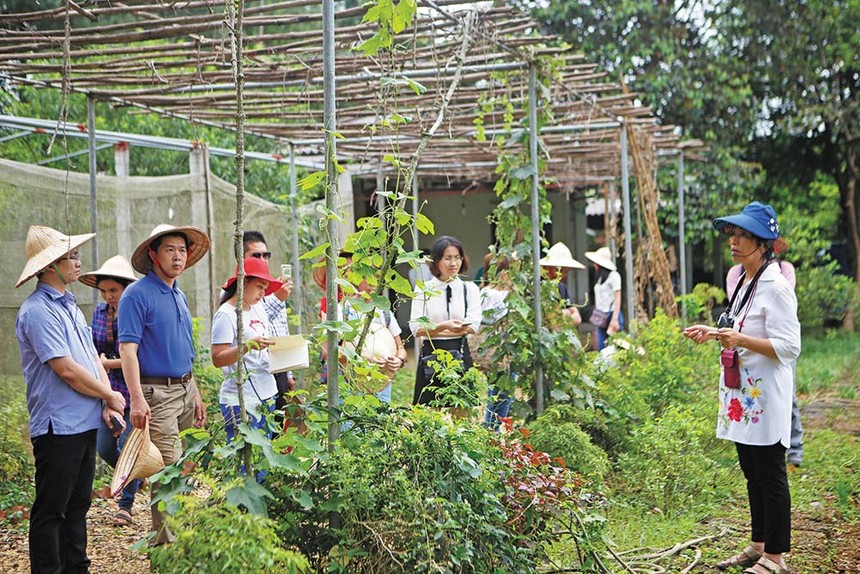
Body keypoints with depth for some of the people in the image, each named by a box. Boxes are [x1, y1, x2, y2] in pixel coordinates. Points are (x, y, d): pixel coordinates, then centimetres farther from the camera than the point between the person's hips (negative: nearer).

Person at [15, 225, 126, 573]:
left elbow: (93, 358, 15)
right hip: (58, 425, -9)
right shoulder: (37, 310, -15)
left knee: (78, 505, 16)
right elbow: (66, 370, -19)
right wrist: (111, 397, -8)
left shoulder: (69, 305, 15)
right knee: (51, 511, -1)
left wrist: (107, 404, 0)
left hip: (85, 423, 9)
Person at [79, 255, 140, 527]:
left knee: (127, 448, 0)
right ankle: (135, 477, 37)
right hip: (106, 392, 6)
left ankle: (126, 503, 18)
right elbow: (94, 350, 16)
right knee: (104, 448, 9)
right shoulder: (99, 311, 5)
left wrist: (107, 363, -12)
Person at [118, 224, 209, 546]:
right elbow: (127, 350, -17)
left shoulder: (179, 296, 16)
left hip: (185, 390, 8)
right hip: (157, 393, -8)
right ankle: (165, 543, -2)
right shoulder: (137, 295, -9)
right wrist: (138, 400, -25)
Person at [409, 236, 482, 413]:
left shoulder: (470, 289, 8)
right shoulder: (423, 290, 4)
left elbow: (472, 326, -4)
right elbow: (416, 329, -4)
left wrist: (431, 330, -8)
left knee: (461, 414, 2)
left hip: (460, 355, 1)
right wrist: (443, 326, -23)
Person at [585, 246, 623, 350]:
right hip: (601, 317, 7)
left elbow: (617, 298, -10)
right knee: (601, 348, 2)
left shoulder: (613, 275, -6)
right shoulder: (600, 277, 16)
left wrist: (614, 319, -16)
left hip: (612, 314, -7)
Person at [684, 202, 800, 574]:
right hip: (741, 393, 9)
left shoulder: (776, 287, -16)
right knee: (752, 474, 17)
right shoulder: (740, 281, 13)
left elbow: (788, 347, -20)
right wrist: (714, 333, 11)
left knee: (770, 476, 0)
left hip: (765, 396, -9)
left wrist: (741, 340, -29)